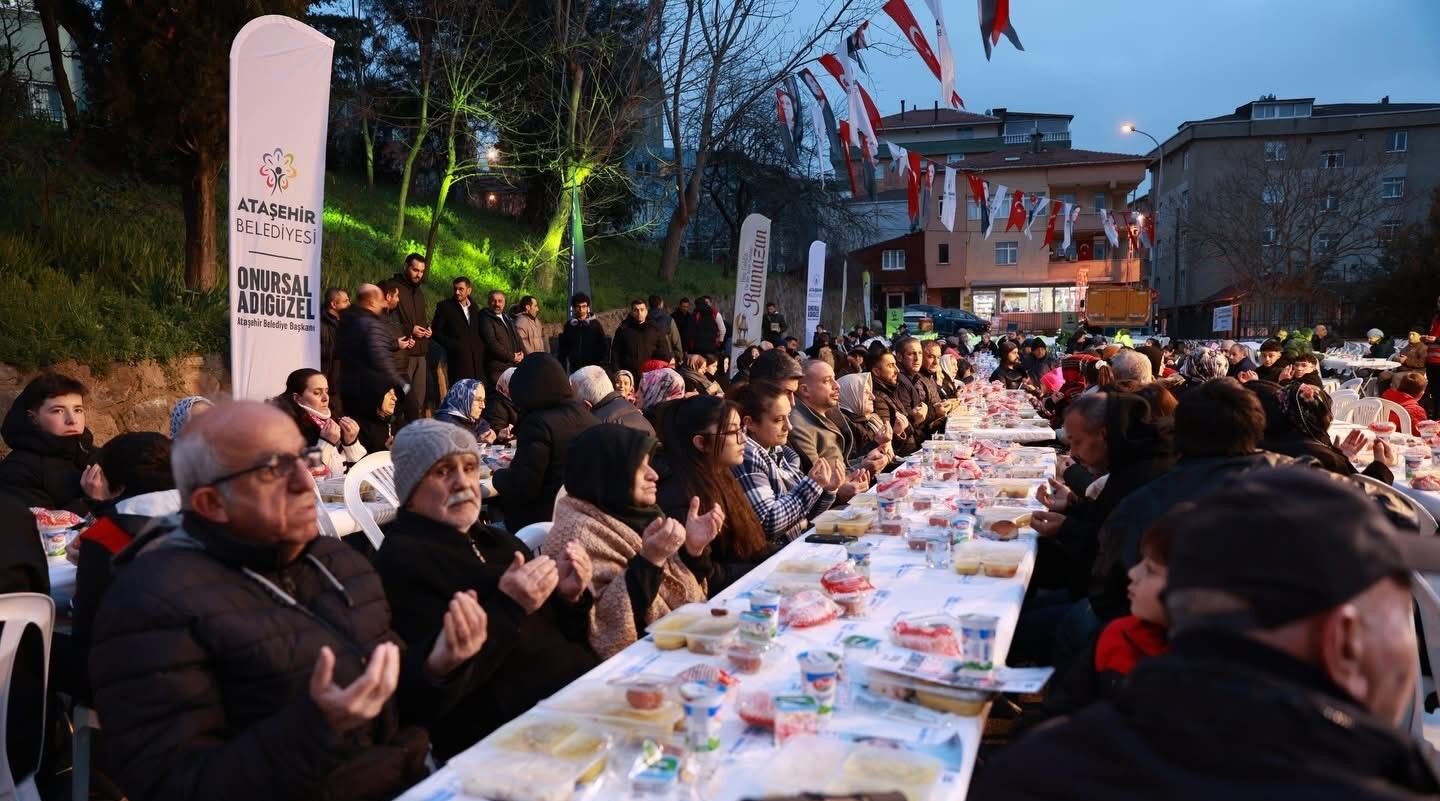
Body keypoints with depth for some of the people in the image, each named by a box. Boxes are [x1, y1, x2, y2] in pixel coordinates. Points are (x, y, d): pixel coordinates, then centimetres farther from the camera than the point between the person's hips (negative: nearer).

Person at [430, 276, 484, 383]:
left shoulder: (474, 307, 18)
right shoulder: (444, 306, 3)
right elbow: (435, 331, 0)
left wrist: (481, 348, 7)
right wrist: (453, 345, -9)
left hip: (477, 361, 5)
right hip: (458, 360, -5)